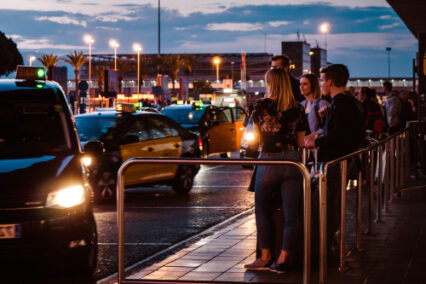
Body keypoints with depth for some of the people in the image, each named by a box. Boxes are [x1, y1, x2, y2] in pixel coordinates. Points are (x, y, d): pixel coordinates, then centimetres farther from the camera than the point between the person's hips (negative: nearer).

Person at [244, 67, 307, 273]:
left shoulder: (261, 106, -4)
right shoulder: (298, 109, 3)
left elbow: (257, 136, 9)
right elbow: (301, 143, 9)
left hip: (269, 162, -2)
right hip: (292, 162, 2)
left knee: (263, 210, 13)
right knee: (291, 213, 5)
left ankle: (265, 257, 14)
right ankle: (284, 259, 2)